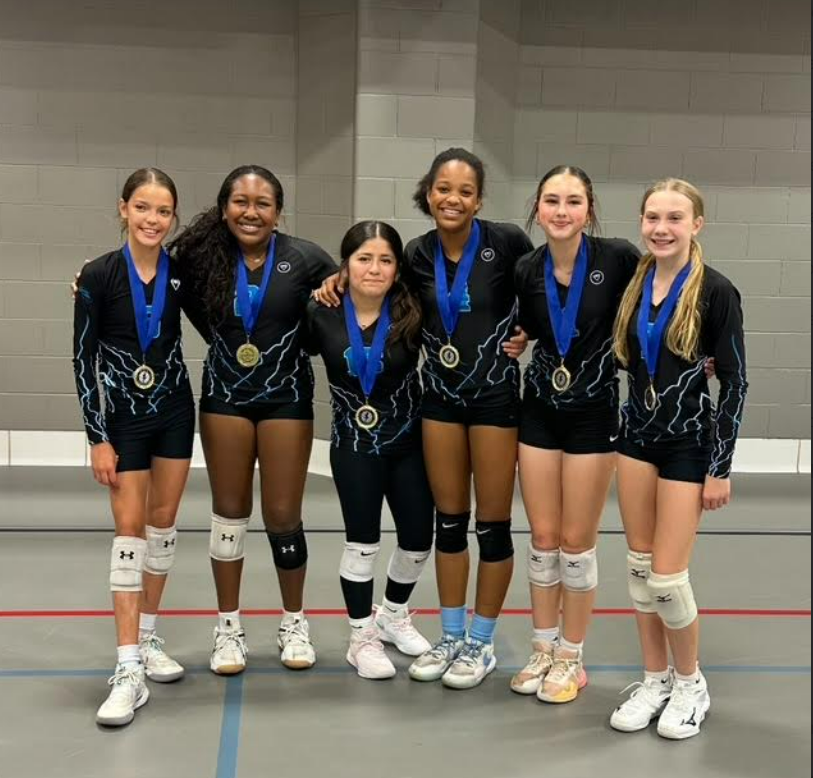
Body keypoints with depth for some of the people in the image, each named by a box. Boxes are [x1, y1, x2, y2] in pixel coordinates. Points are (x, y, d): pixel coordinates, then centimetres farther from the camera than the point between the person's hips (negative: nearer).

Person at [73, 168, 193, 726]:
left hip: (176, 410, 3)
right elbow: (84, 359, -10)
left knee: (163, 520, 9)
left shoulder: (180, 272, -5)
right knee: (130, 527, -6)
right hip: (125, 417, -3)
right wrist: (97, 437, -12)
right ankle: (129, 668, -5)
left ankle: (148, 638, 24)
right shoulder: (98, 276, -13)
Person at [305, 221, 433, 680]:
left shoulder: (413, 314, -13)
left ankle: (394, 615, 38)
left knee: (419, 538, 10)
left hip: (410, 443, 2)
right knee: (363, 541, 4)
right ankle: (362, 637, 23)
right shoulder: (322, 316, -10)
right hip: (354, 445, -2)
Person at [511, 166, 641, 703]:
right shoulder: (526, 271, -3)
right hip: (539, 411, 3)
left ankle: (572, 658, 22)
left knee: (577, 543, 5)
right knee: (543, 538, 10)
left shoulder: (619, 259, -14)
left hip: (593, 414, -3)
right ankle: (544, 649, 27)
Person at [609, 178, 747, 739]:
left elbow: (735, 382, -11)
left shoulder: (715, 291, -12)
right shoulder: (634, 283, 3)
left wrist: (721, 467, -12)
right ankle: (656, 680, 26)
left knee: (667, 576, -4)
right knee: (639, 567, 9)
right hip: (637, 434, 5)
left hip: (689, 441, -5)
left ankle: (691, 683, 20)